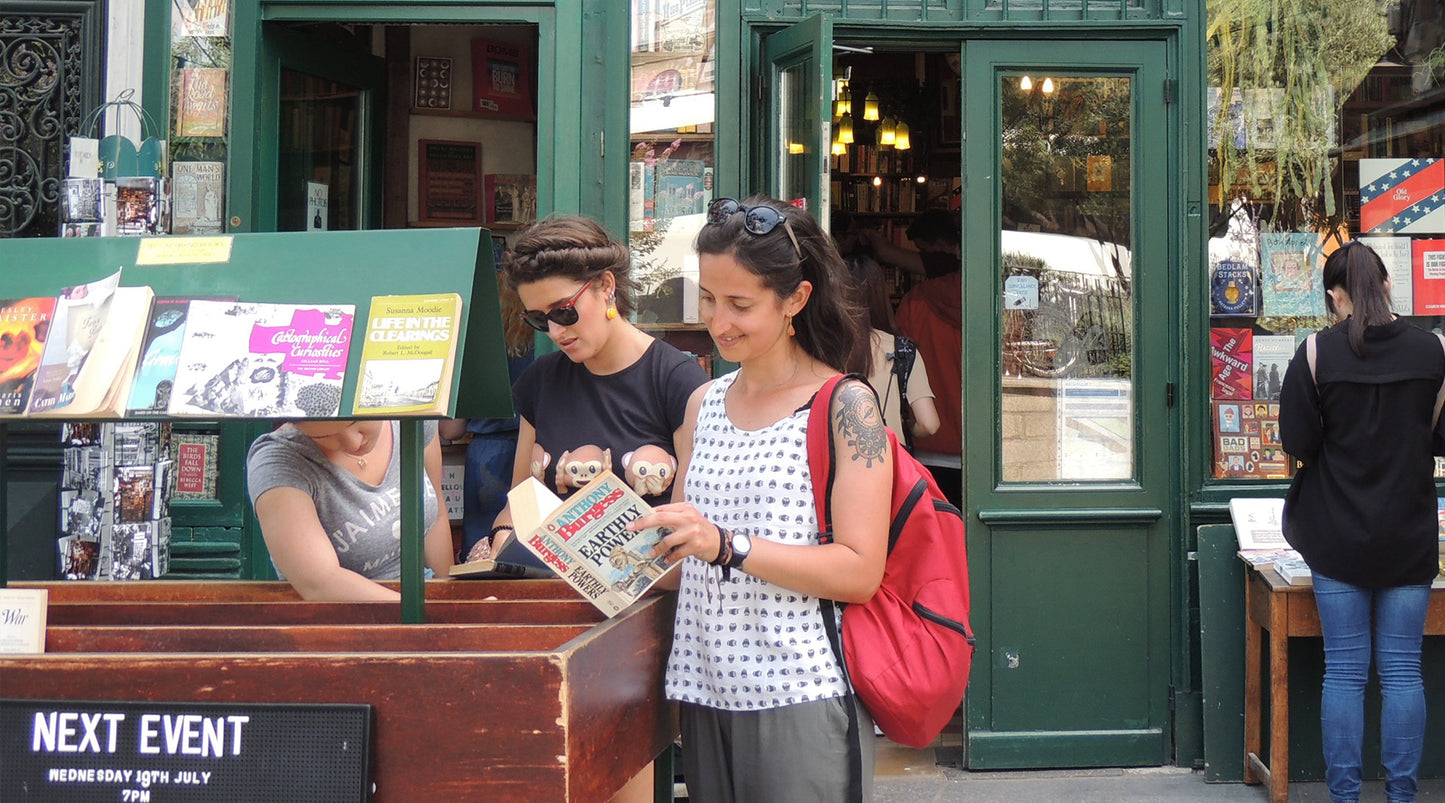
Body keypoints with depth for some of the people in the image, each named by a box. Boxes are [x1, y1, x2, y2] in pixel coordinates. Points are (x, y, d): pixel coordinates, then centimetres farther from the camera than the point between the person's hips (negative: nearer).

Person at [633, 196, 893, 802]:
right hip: (705, 693, 5)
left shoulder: (844, 405, -6)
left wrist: (727, 546, -20)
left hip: (800, 698, -5)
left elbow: (859, 573, -13)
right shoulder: (704, 403, 13)